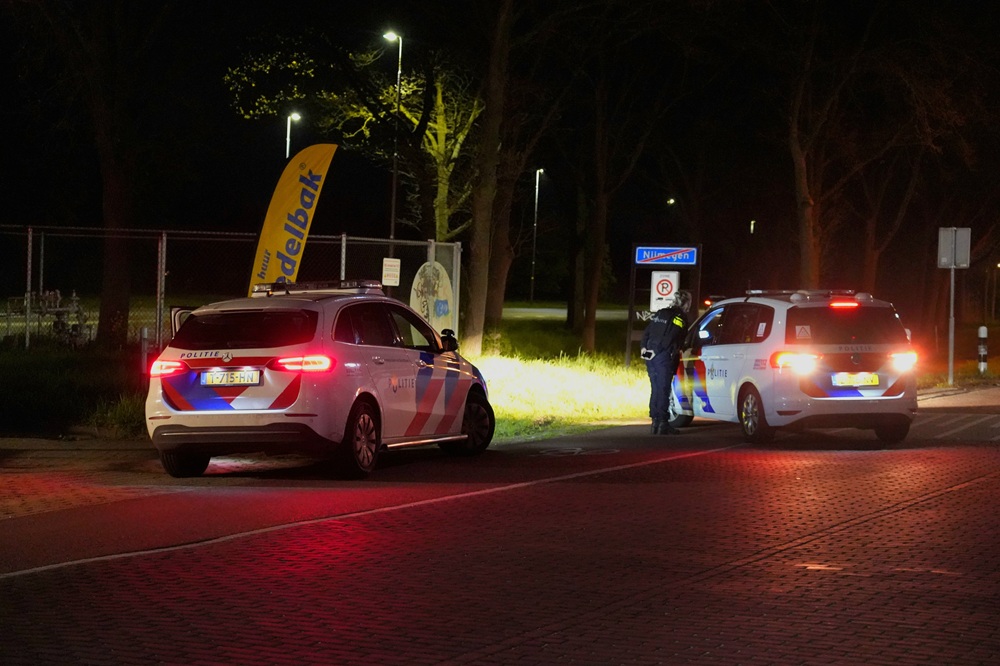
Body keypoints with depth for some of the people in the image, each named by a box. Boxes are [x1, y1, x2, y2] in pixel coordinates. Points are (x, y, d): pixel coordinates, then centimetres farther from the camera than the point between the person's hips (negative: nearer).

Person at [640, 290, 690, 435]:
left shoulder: (660, 313, 16)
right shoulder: (681, 318, -4)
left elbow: (646, 332, 12)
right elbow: (671, 339, -13)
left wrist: (644, 348, 7)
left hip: (650, 356, 6)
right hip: (664, 357, -6)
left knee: (655, 389, 12)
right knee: (663, 390, -5)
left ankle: (655, 422, 12)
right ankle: (663, 423, -7)